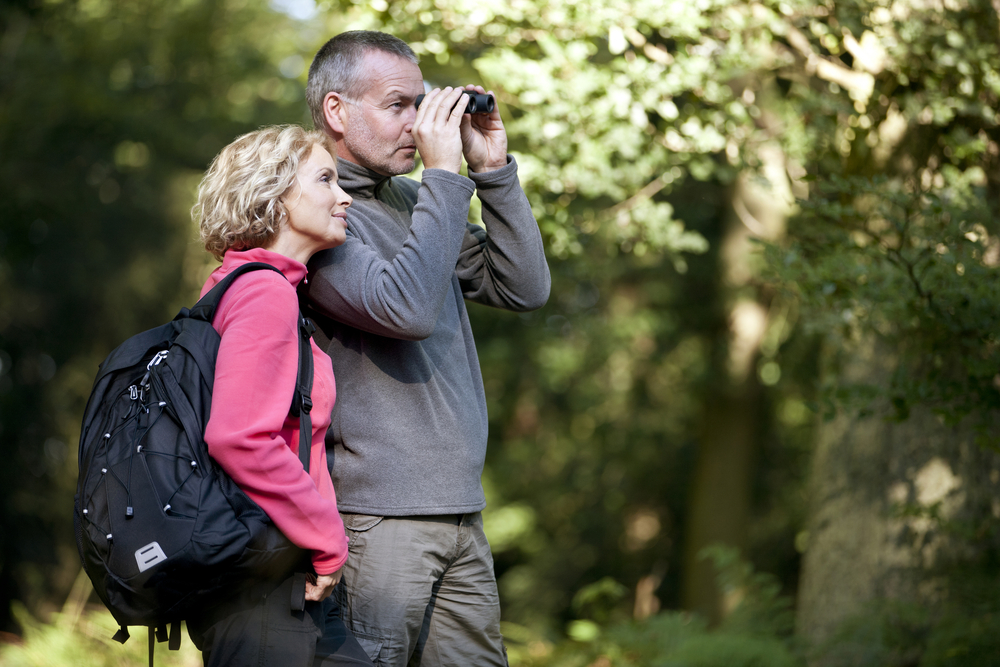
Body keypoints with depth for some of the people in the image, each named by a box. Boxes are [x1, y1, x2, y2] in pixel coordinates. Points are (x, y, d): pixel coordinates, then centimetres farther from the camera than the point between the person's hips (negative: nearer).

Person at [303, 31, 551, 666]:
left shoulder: (412, 202, 16)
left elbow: (525, 289, 13)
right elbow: (406, 309, -22)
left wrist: (494, 170, 5)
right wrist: (444, 174, -16)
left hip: (461, 514, 8)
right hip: (375, 516, -8)